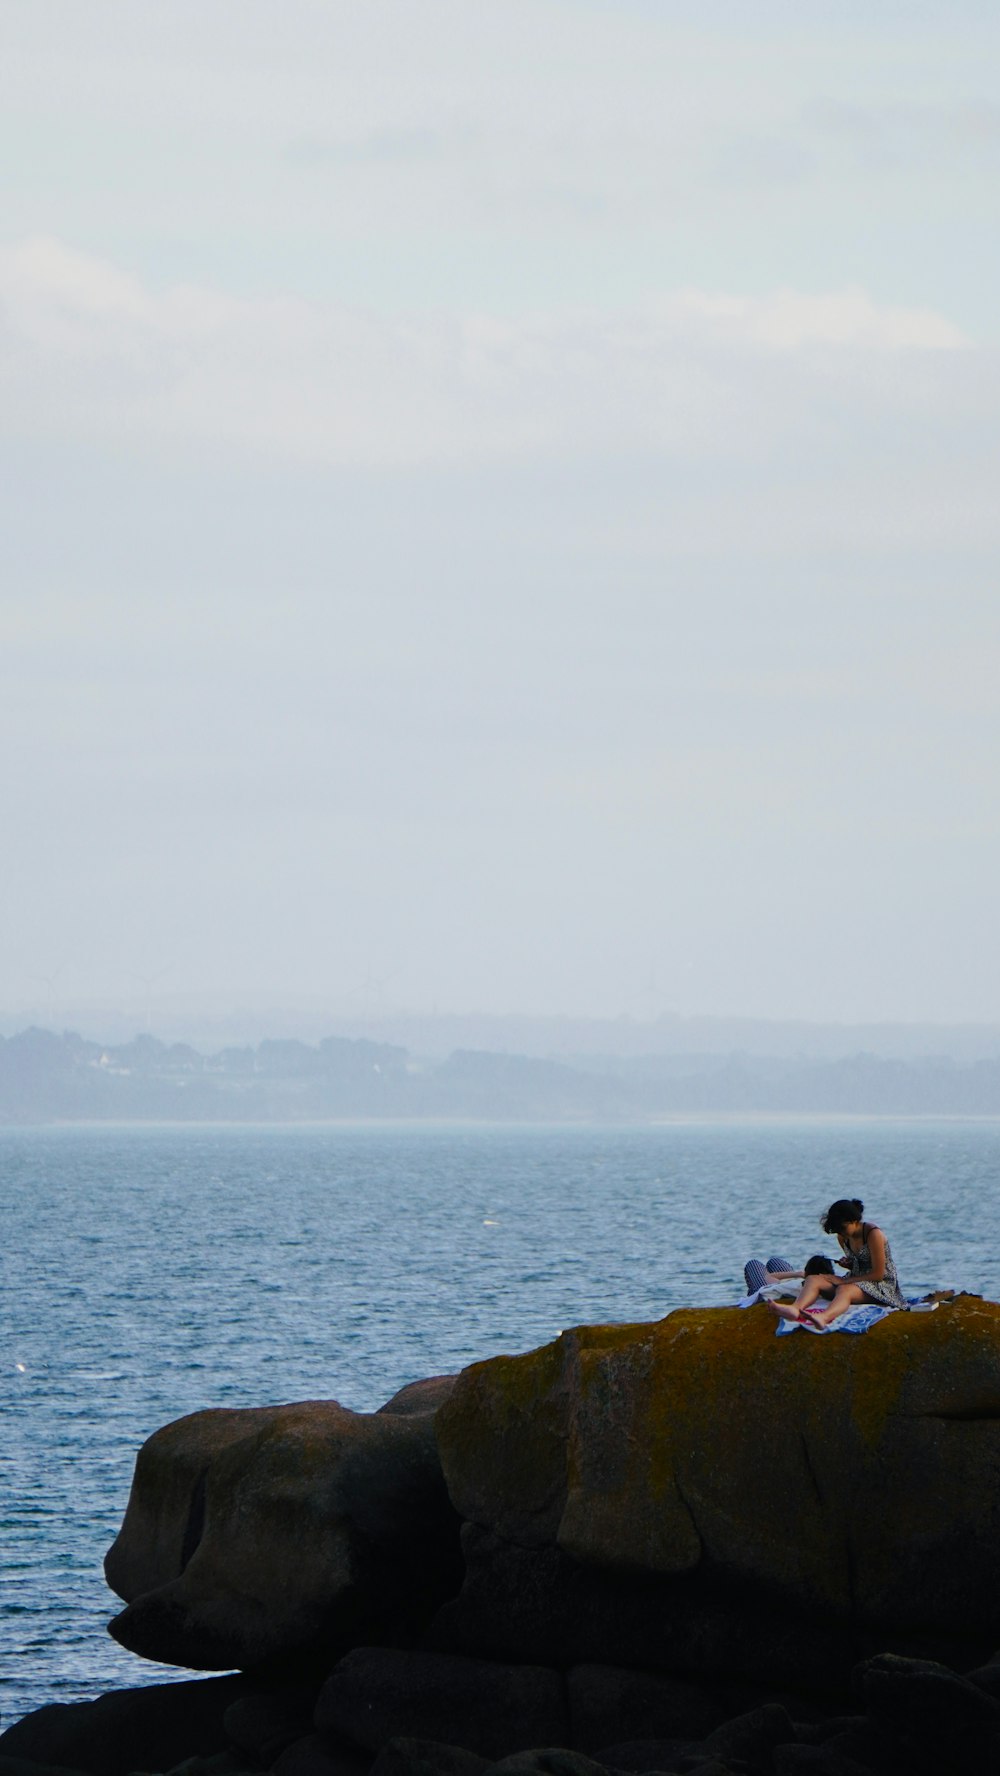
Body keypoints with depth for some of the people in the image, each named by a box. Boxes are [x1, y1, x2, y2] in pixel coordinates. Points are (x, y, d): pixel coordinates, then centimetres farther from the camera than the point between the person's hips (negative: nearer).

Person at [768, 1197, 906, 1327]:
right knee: (813, 1279, -15)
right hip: (856, 1282, 8)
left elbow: (878, 1274, -17)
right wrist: (846, 1264, -3)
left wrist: (844, 1281, -17)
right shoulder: (844, 1237, 8)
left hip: (881, 1285, -8)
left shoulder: (873, 1234, -16)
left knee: (844, 1290, -39)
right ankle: (794, 1309, -50)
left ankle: (823, 1317, -74)